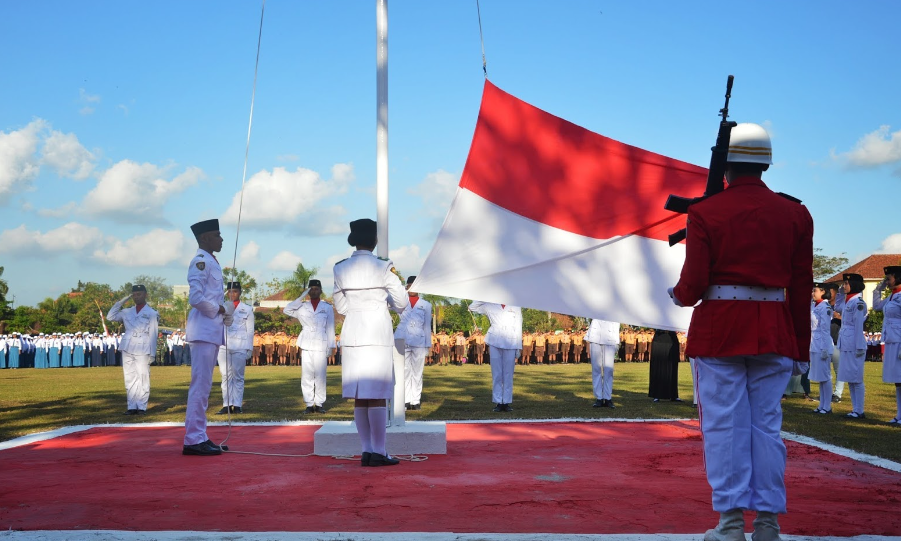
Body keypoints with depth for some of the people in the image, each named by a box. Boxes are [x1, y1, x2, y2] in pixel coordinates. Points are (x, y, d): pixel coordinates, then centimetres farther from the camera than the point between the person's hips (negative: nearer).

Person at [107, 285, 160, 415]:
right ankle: (132, 407, 6)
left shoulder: (151, 313, 2)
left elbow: (153, 335, -1)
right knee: (130, 378, 4)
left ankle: (142, 406, -3)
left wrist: (152, 353, -7)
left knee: (142, 378, -5)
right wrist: (121, 302, 12)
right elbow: (110, 316, 15)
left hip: (142, 350, -5)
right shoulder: (127, 312, 15)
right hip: (127, 349, 5)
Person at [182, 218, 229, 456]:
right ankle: (193, 439, -6)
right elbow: (196, 297, -22)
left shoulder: (211, 262, 19)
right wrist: (217, 310, -11)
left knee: (203, 386, 12)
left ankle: (199, 437, 18)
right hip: (204, 331, -10)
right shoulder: (201, 260, -11)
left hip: (211, 331, 10)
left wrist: (225, 314, 9)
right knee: (200, 385, -9)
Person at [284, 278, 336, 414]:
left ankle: (319, 404, 2)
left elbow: (330, 329, 7)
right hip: (306, 346, 1)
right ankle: (309, 404, 4)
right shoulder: (302, 307, 12)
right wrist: (301, 297, -2)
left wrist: (330, 349, 1)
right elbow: (287, 310, -4)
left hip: (321, 346, -1)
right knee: (307, 376, 0)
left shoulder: (327, 308, 9)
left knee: (320, 376, -3)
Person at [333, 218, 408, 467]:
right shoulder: (383, 267, -7)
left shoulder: (340, 269, 4)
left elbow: (341, 307, 10)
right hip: (378, 333, -4)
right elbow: (402, 303, -3)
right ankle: (378, 452, 0)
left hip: (352, 334, 4)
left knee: (359, 396, 8)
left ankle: (366, 450, 11)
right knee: (377, 395, -1)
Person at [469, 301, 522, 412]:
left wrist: (519, 347, 5)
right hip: (494, 343, 0)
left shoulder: (516, 307, 11)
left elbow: (518, 328, 9)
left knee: (508, 374, 0)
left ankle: (507, 402, 4)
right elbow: (472, 307, 15)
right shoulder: (490, 306, 13)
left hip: (510, 344, 0)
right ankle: (498, 402, 3)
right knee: (496, 374, 1)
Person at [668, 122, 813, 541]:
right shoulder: (795, 214, 4)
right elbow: (801, 288, 5)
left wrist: (679, 295, 15)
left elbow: (693, 285, -9)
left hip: (719, 330, -3)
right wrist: (800, 347, 12)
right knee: (767, 426, 9)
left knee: (725, 426, 3)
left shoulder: (705, 213, -5)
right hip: (774, 333, 3)